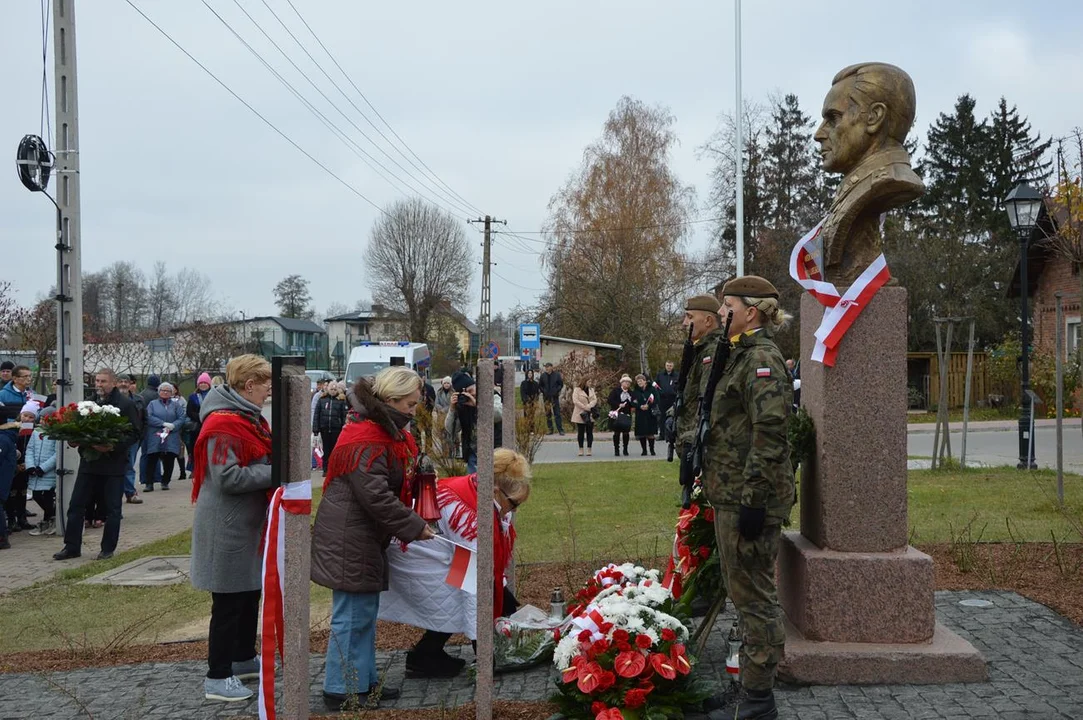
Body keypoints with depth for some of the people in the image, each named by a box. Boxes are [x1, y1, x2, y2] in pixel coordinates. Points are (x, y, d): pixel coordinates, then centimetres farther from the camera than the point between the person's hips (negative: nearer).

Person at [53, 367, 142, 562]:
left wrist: (113, 447, -23)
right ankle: (72, 546, 13)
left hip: (113, 464, -5)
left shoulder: (126, 405, -7)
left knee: (112, 508, 4)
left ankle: (108, 548, 14)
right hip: (89, 460, 5)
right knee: (76, 504, 5)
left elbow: (135, 433, -11)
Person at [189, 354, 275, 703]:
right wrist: (274, 473, -22)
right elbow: (227, 478, -27)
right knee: (228, 602, -2)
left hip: (248, 524, 10)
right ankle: (217, 677, 9)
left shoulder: (249, 418, 11)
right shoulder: (223, 424, -21)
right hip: (228, 527, -10)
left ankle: (243, 659, 35)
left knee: (249, 593, 20)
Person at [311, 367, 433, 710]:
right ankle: (340, 690, 8)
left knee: (365, 612, 17)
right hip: (349, 541, -11)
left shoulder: (386, 432, 11)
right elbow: (377, 496, -26)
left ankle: (364, 681, 27)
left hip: (365, 539, 11)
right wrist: (414, 527, -18)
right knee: (353, 616, -2)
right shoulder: (366, 440, -23)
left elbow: (396, 484, 21)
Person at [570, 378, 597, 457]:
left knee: (589, 432, 1)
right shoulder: (577, 390, -2)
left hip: (590, 415, 3)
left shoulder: (591, 390, 12)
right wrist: (585, 407, -16)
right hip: (580, 415, -3)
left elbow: (594, 400, 3)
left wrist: (589, 406, -15)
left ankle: (589, 449, 5)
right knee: (581, 432, 3)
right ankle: (580, 449, 10)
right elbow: (575, 401, -12)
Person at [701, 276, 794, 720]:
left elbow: (768, 434, -22)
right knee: (744, 592, 16)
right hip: (730, 494, 10)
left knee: (753, 595, -2)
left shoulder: (762, 359, -15)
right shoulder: (742, 355, 17)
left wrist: (753, 499, -24)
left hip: (750, 498, -10)